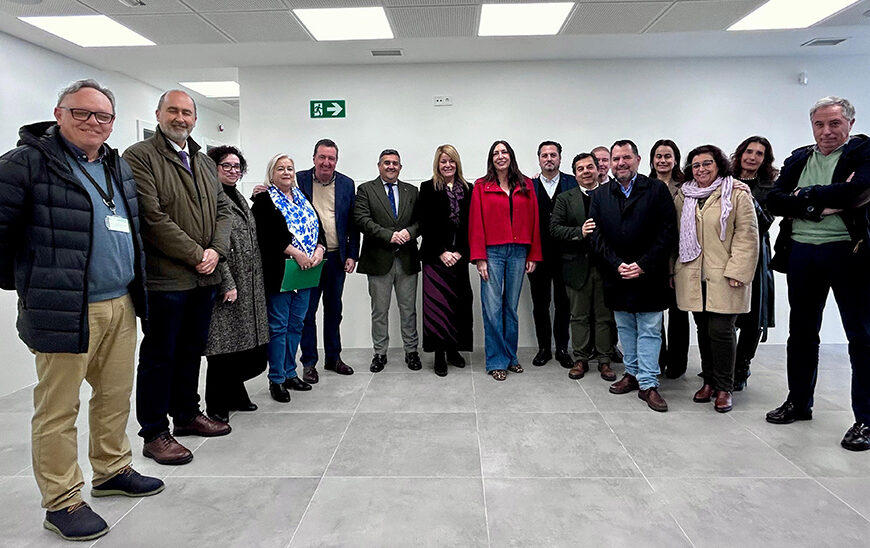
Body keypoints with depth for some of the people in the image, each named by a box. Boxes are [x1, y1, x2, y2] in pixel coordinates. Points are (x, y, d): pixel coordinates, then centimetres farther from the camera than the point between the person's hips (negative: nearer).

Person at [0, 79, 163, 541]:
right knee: (58, 409, 3)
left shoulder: (119, 167, 15)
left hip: (120, 305, 7)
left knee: (116, 395, 17)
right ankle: (62, 502, 17)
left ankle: (112, 469, 35)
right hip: (64, 310, -7)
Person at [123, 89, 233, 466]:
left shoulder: (205, 162, 17)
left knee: (192, 350, 17)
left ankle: (187, 414, 33)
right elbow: (152, 217, -16)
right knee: (159, 356, 3)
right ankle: (154, 434, 15)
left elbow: (222, 210, 14)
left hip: (204, 278, 7)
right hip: (164, 277, -7)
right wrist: (196, 254, -15)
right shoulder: (139, 156, -6)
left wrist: (216, 251, -4)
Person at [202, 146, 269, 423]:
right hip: (227, 286, -8)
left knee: (247, 346, 13)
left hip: (249, 287, 8)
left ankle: (234, 394, 29)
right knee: (224, 347, -1)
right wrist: (226, 283, -20)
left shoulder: (239, 198, 18)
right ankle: (217, 406, 13)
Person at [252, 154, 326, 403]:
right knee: (278, 326, -1)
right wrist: (295, 253, -20)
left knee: (296, 324, 12)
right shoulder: (264, 200, -2)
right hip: (279, 272, -6)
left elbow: (318, 228, 13)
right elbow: (265, 234, -15)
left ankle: (290, 373, 23)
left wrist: (319, 250, -7)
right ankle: (277, 380, 9)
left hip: (306, 271, 6)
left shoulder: (302, 199, 17)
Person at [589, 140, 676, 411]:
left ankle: (648, 384, 8)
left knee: (649, 331, 1)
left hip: (648, 276, -3)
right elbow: (597, 236, 2)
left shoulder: (657, 190, -2)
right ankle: (632, 373, 28)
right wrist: (617, 265, -10)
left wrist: (643, 265, -15)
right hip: (616, 275, 4)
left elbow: (667, 233, -7)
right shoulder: (600, 196, 7)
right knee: (625, 328, 14)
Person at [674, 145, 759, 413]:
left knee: (720, 330, -6)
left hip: (724, 278, -4)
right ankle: (709, 381, 23)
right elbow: (676, 234, 15)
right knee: (704, 329, 11)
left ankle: (724, 388, 9)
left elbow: (747, 236, -6)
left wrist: (736, 271, -14)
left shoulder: (737, 194, -2)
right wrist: (674, 270, 11)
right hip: (693, 277, 4)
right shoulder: (683, 196, 12)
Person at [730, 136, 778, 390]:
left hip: (753, 257, 0)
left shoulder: (769, 188, 6)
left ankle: (740, 370, 19)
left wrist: (749, 200, -18)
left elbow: (766, 223, -7)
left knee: (752, 318, 4)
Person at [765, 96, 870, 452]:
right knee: (801, 332, 14)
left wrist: (806, 194, -11)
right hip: (802, 254, 5)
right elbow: (774, 201, -2)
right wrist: (820, 206, -14)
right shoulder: (798, 159, 11)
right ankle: (799, 402, 30)